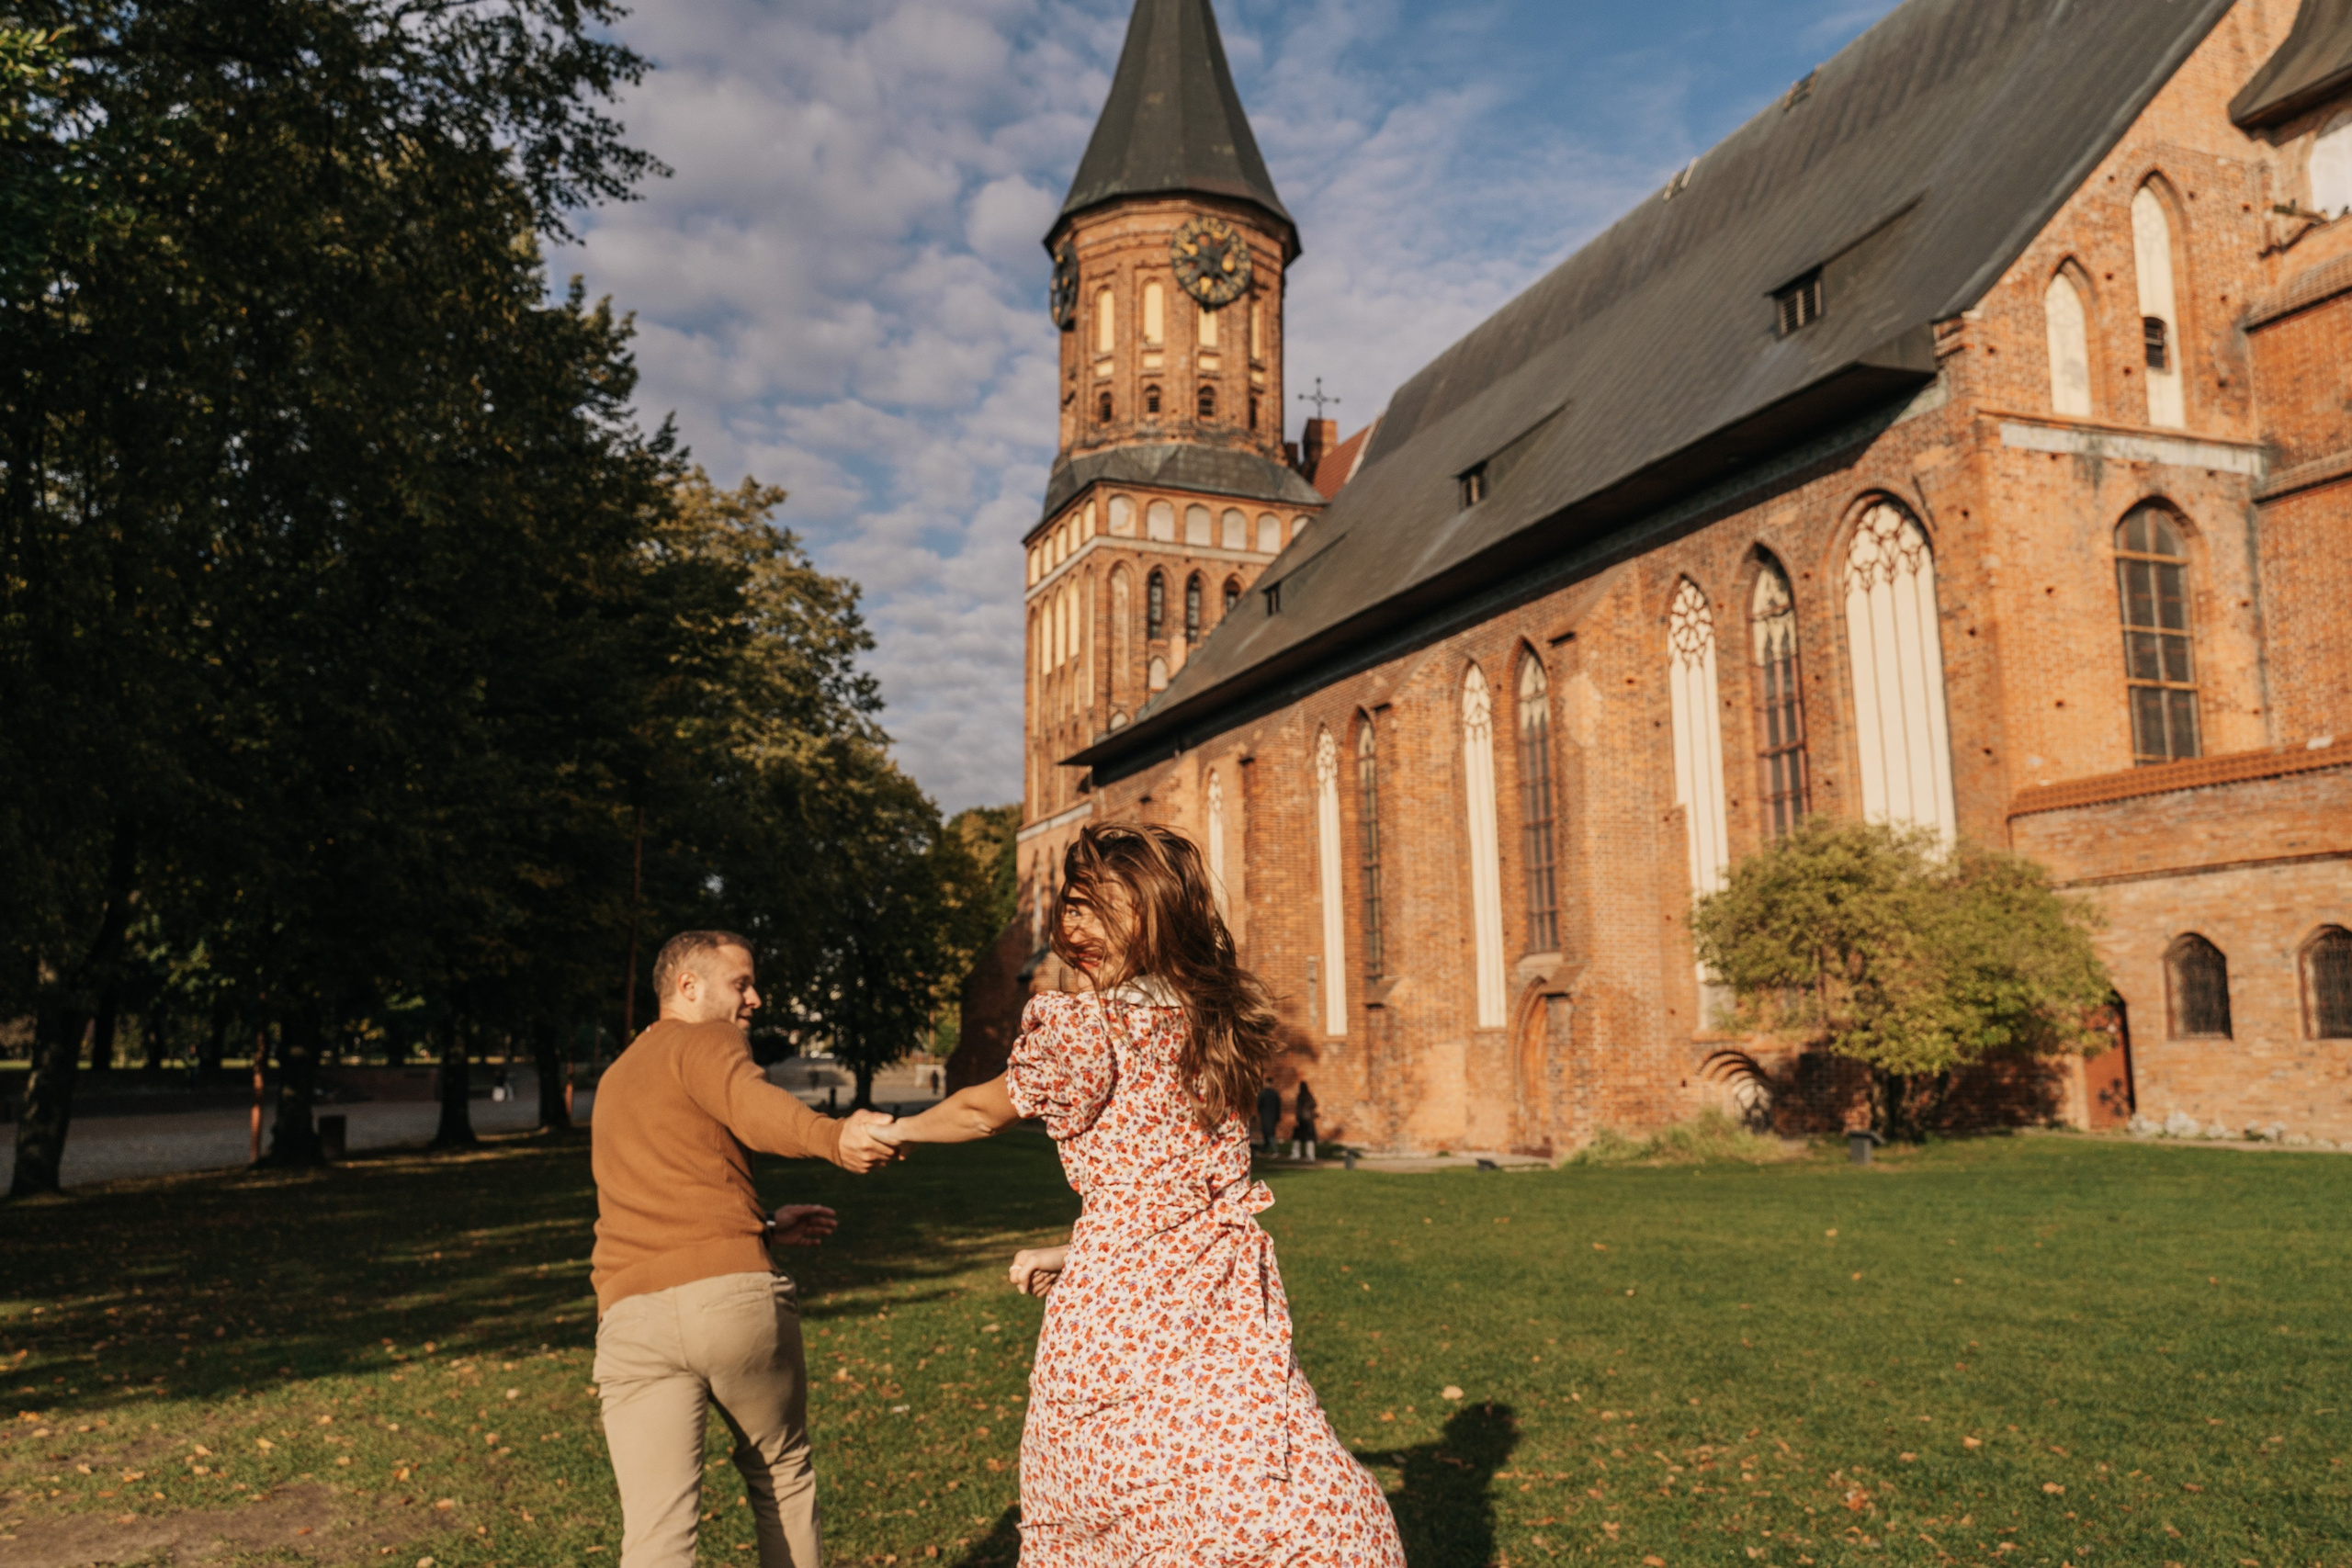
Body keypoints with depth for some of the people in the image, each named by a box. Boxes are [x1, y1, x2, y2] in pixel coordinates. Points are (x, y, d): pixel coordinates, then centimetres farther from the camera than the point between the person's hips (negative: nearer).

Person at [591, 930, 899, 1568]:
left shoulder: (615, 1081, 30)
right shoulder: (706, 1041, 3)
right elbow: (750, 1105, -22)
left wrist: (766, 1227, 37)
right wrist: (833, 1137, -39)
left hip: (633, 1317, 5)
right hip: (734, 1294, -5)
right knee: (782, 1476, 16)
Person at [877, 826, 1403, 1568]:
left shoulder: (1084, 1028, -10)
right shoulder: (1220, 1021, 9)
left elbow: (980, 1112, 9)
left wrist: (897, 1130, 28)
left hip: (1113, 1309, -4)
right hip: (1223, 1306, 4)